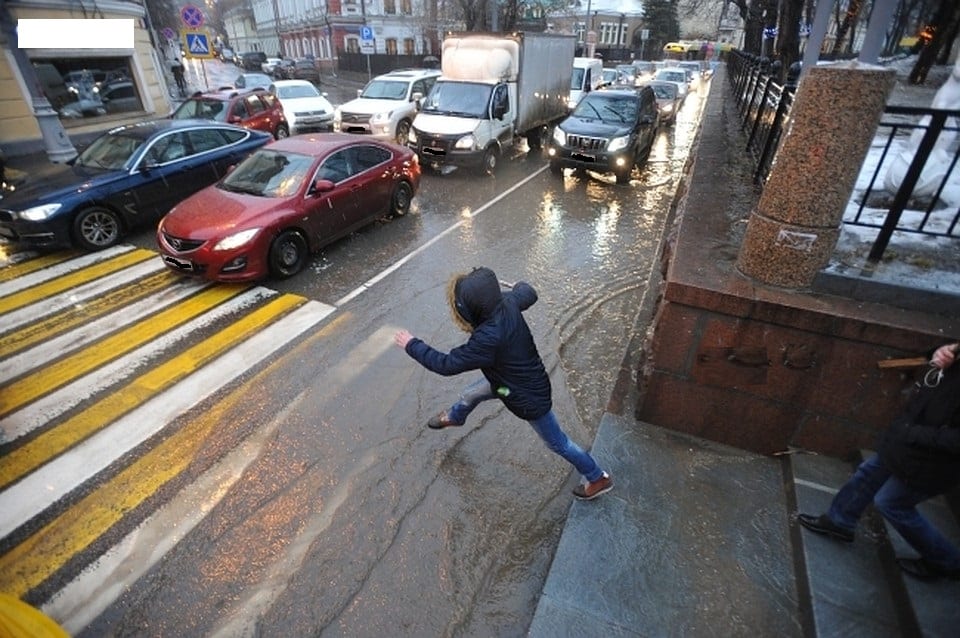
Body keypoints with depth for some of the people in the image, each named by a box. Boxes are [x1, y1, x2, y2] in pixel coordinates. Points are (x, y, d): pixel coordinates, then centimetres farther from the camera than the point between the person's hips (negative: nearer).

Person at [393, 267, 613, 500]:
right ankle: (454, 417, 63)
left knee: (557, 443, 15)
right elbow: (529, 294, 3)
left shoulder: (488, 339, -43)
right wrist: (520, 285, 28)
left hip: (529, 397, -8)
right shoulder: (507, 301, -21)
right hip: (510, 377, 9)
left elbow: (447, 364, -29)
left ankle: (599, 479, 39)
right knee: (470, 395, 28)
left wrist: (412, 345, -15)